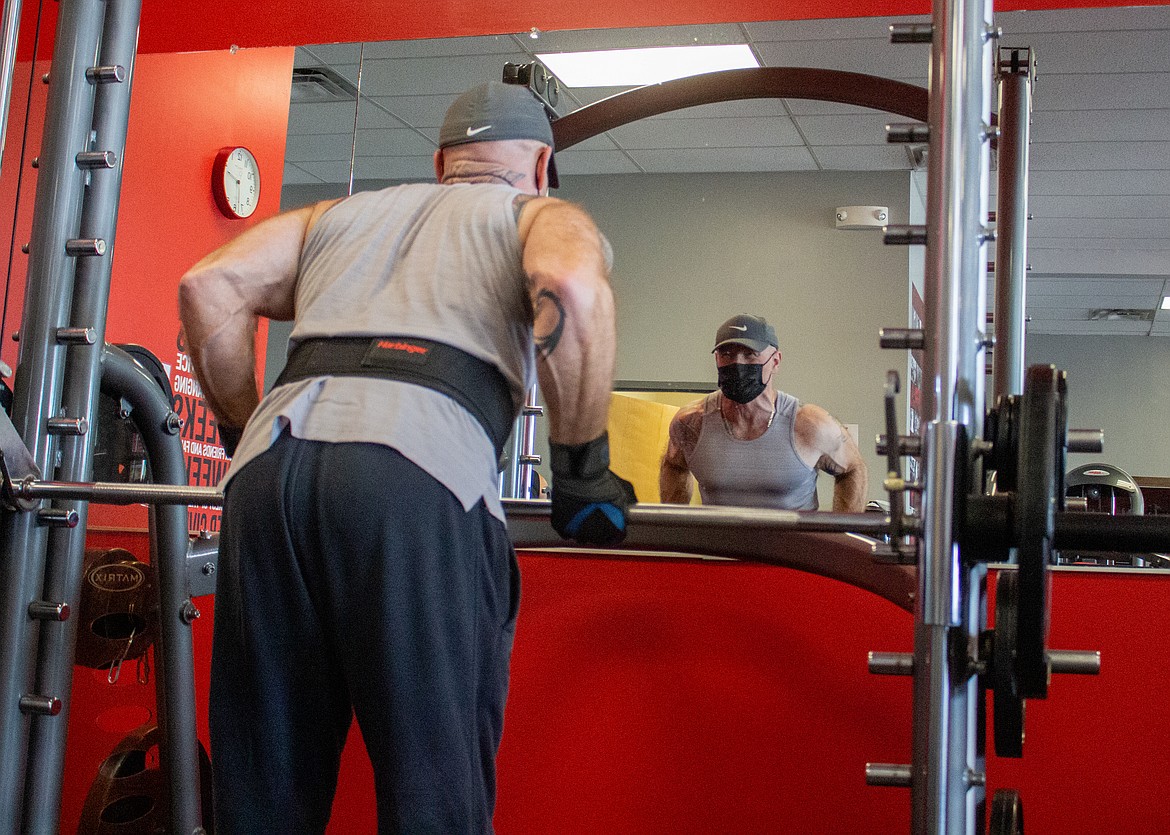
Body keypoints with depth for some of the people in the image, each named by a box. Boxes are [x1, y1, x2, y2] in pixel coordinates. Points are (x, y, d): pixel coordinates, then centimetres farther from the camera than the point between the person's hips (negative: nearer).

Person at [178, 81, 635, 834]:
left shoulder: (342, 215, 35)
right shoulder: (545, 214, 23)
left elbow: (208, 285, 20)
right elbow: (571, 286, -3)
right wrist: (583, 471, 5)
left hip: (271, 466, 5)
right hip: (419, 474, -4)